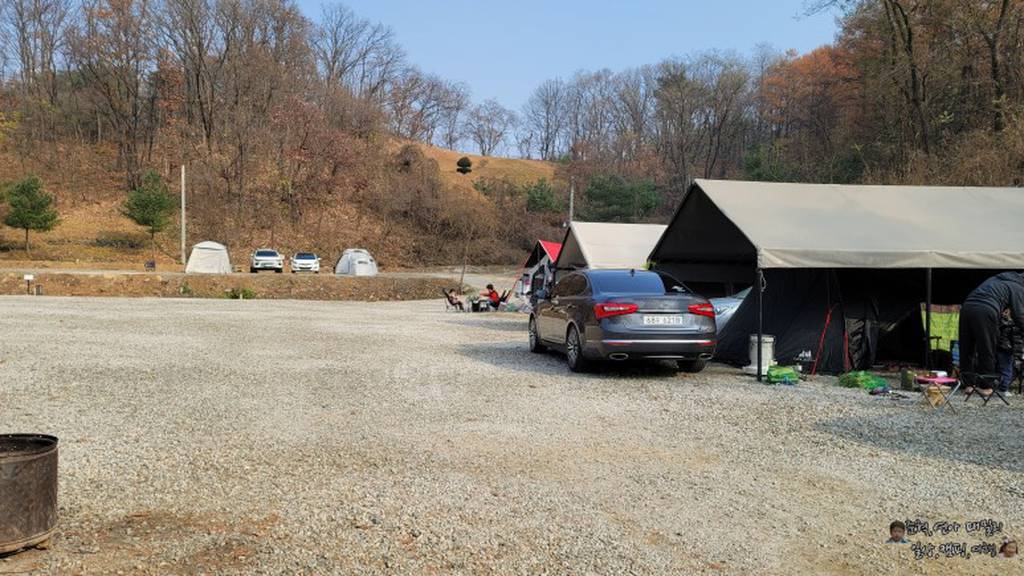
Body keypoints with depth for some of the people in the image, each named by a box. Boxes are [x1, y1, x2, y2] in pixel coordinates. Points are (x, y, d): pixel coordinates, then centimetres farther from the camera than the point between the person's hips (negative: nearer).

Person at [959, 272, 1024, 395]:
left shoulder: (996, 279, 32)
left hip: (966, 307, 7)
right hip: (985, 311, -7)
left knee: (966, 349, 12)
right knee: (987, 352, 5)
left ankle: (968, 384, 18)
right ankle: (985, 386, 11)